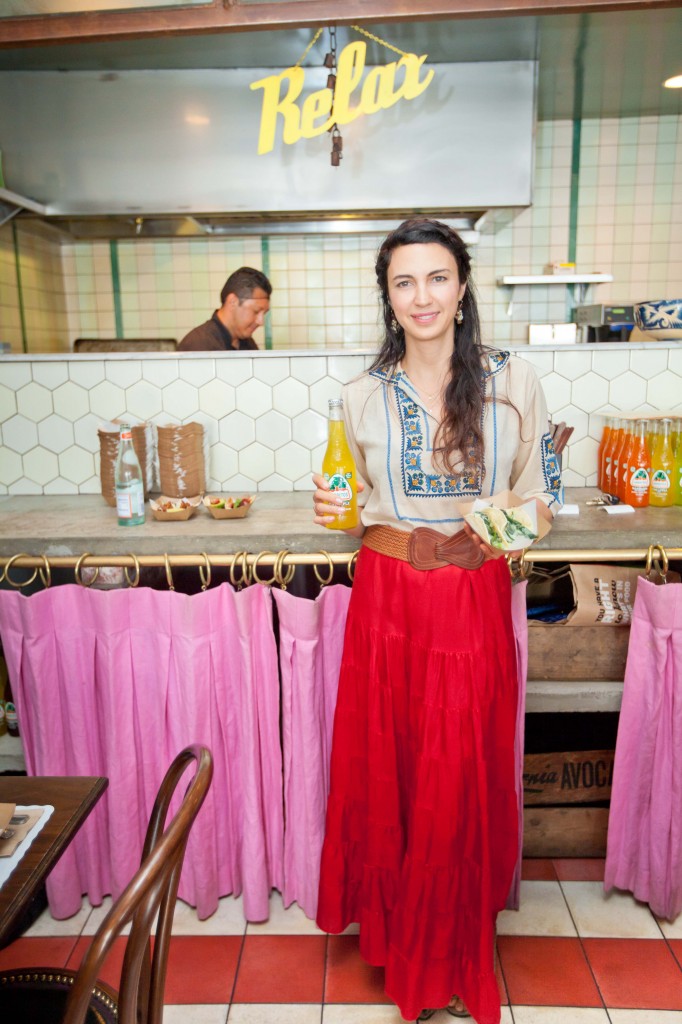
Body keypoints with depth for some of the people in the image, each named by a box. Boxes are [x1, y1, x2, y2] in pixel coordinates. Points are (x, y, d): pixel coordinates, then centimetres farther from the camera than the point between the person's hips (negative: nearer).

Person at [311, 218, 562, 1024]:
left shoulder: (513, 383, -3)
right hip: (389, 597, 2)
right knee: (387, 769, 12)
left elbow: (541, 493, 4)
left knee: (463, 781, 8)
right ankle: (400, 938, 39)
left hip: (473, 599, -1)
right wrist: (336, 510, -8)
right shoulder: (364, 395, 2)